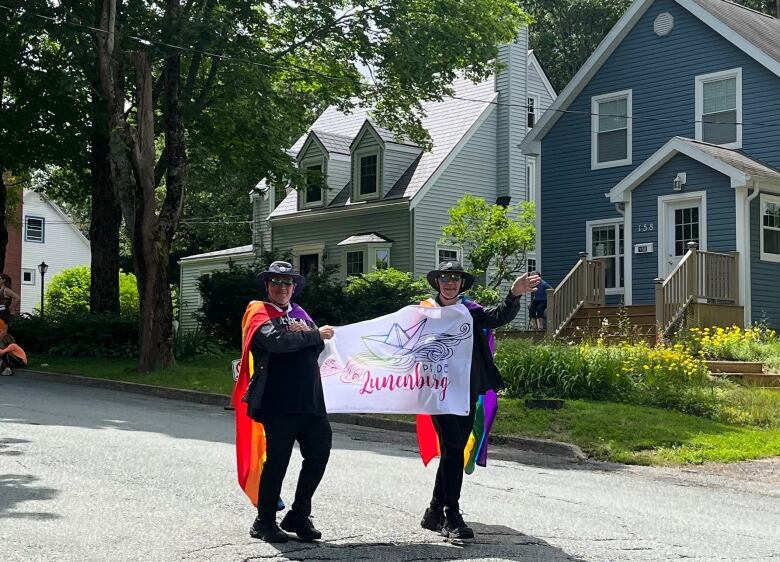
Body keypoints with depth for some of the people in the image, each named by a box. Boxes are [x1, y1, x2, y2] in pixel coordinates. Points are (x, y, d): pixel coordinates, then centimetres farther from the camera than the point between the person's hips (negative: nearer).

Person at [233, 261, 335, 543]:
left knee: (319, 452, 7)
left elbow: (320, 346, 7)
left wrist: (303, 332, -11)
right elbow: (275, 341, -21)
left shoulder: (299, 313, 19)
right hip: (278, 402, -6)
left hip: (311, 400, 6)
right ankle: (265, 522, 16)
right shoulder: (259, 313, -1)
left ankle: (298, 516, 22)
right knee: (277, 460, 0)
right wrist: (313, 335, -10)